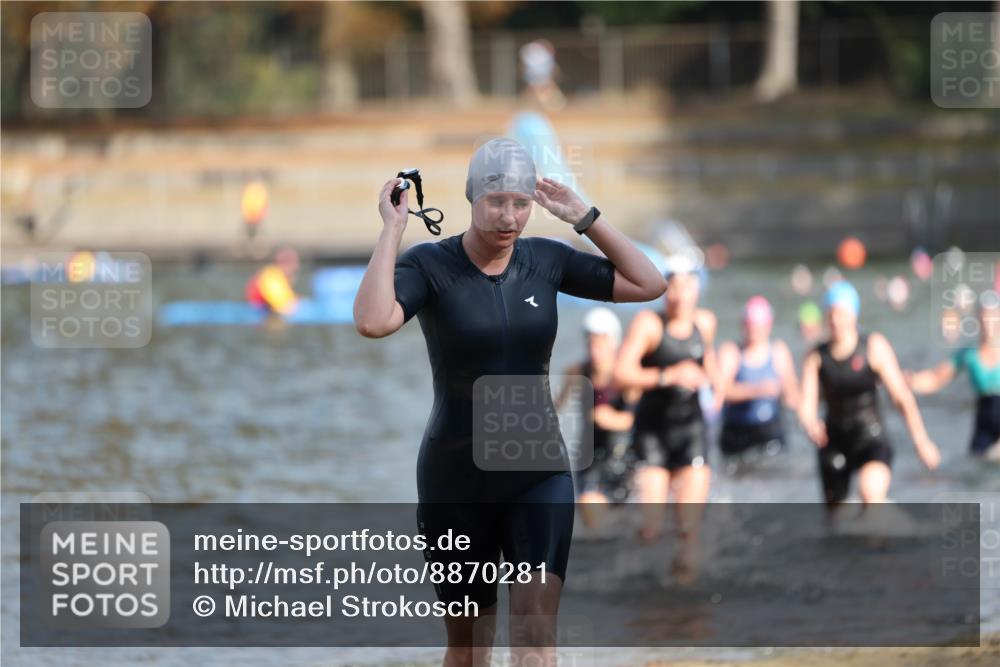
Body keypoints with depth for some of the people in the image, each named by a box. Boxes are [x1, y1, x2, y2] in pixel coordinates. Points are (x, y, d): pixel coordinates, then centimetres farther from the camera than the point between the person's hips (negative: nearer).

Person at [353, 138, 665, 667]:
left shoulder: (544, 260, 1)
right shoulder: (428, 265, -10)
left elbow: (649, 285, 0)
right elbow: (372, 321, -30)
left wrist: (584, 218, -2)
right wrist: (391, 228, -22)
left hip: (538, 474, 1)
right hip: (456, 480, -1)